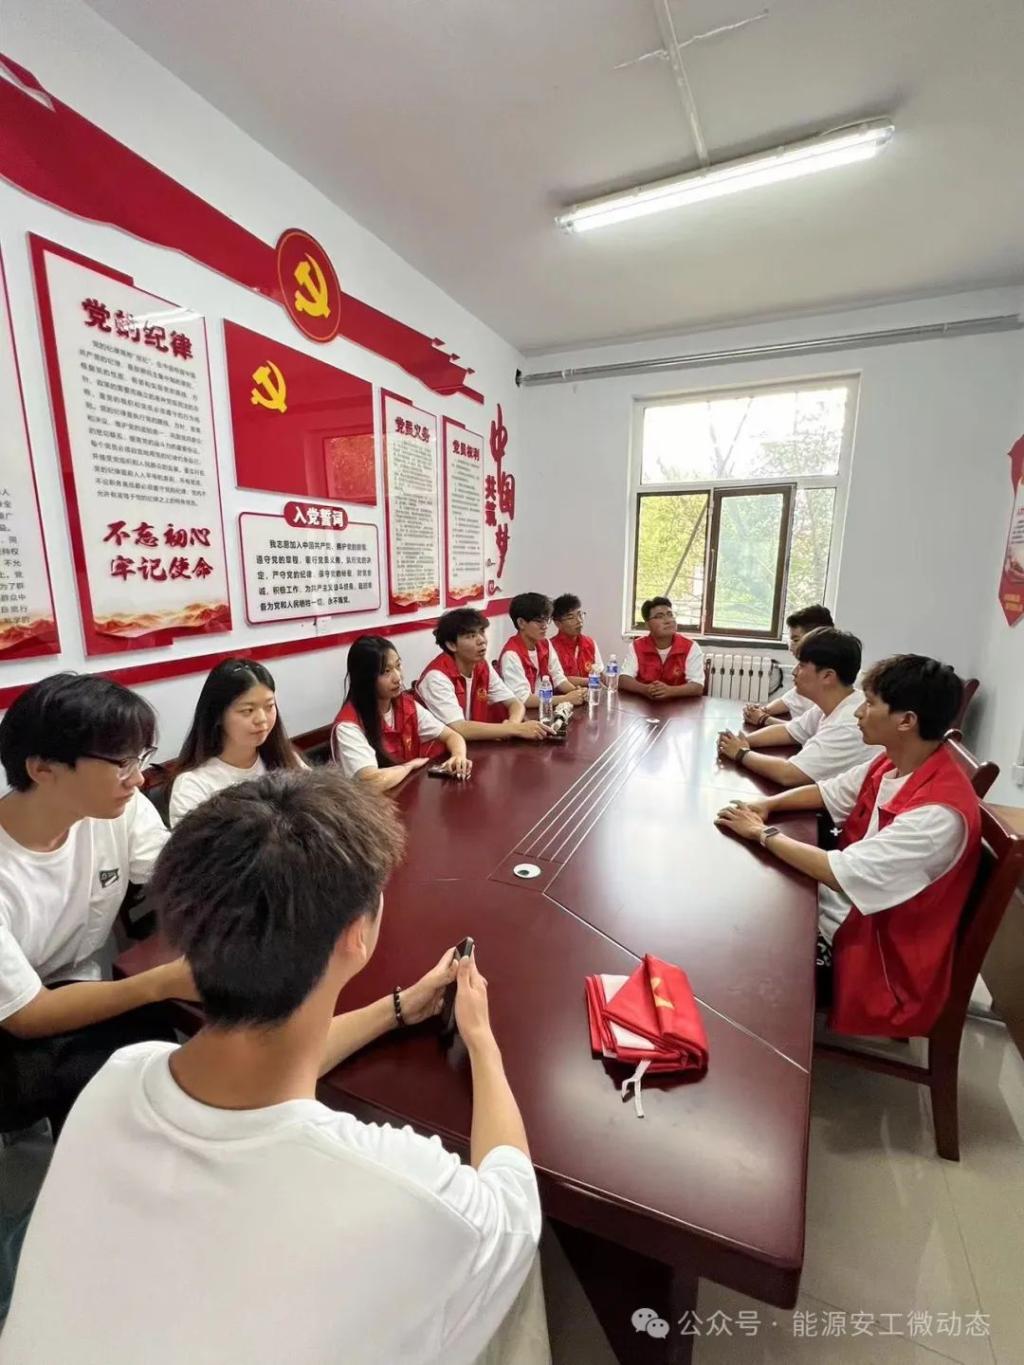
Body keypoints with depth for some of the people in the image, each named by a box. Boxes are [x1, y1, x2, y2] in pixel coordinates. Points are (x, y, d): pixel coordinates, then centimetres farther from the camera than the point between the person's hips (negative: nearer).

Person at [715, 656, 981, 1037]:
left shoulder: (940, 813, -31)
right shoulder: (892, 764, -4)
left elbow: (841, 873, -32)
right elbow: (829, 792, 10)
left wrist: (764, 833, -20)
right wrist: (767, 804, -7)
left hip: (880, 951, -7)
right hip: (847, 904, 8)